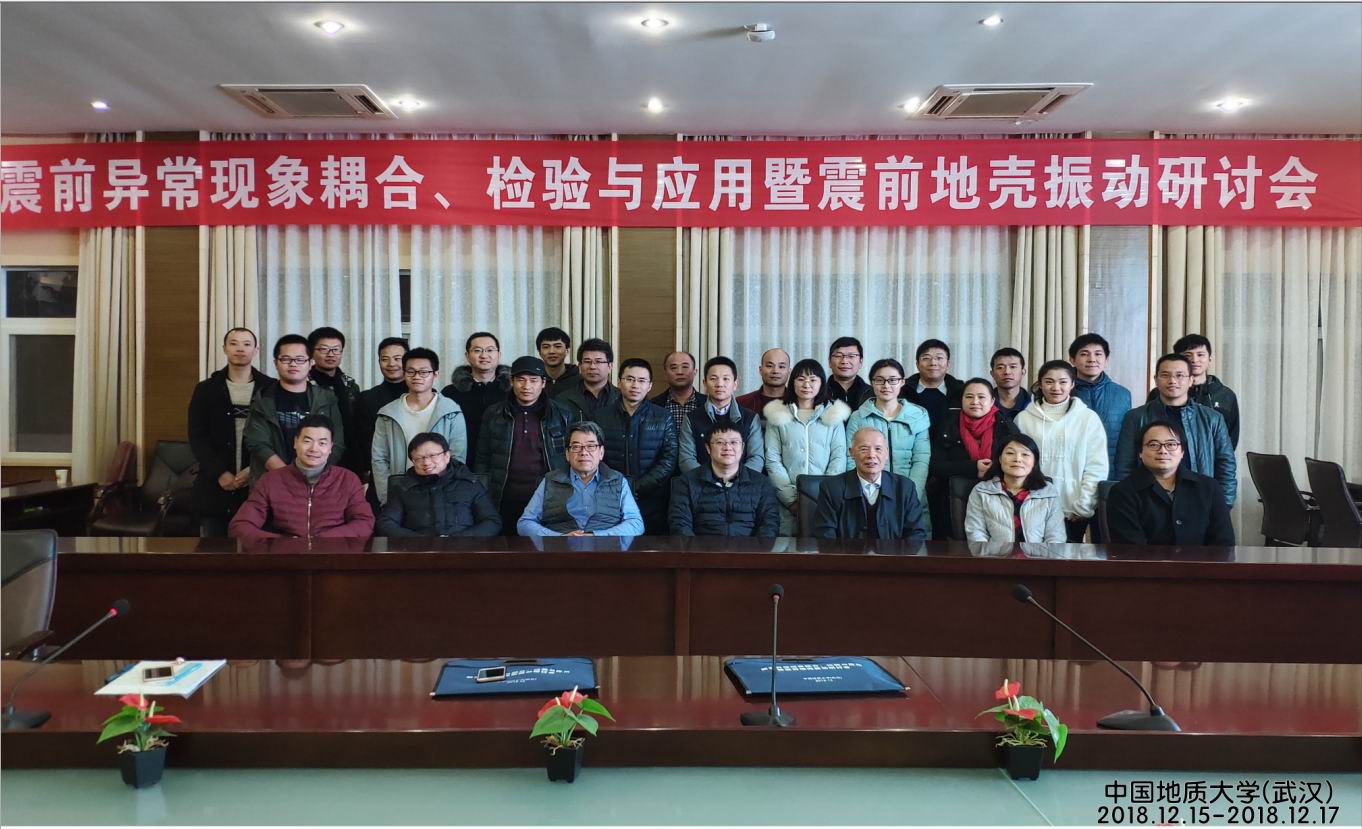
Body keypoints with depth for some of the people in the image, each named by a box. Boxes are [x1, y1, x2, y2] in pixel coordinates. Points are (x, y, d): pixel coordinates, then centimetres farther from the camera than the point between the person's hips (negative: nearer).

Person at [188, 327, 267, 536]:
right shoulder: (206, 389, 7)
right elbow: (197, 437, 2)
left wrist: (255, 470, -12)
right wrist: (219, 473, -10)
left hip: (257, 484, -1)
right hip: (215, 485, 1)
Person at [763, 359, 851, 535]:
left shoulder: (833, 415, 8)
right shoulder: (778, 415, 7)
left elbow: (839, 458, 3)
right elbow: (772, 460, 2)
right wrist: (792, 498, -7)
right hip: (787, 501, 0)